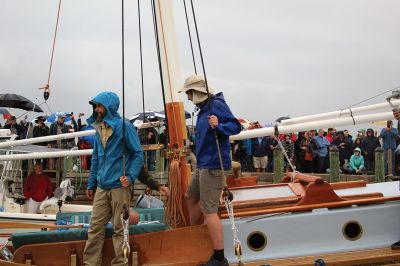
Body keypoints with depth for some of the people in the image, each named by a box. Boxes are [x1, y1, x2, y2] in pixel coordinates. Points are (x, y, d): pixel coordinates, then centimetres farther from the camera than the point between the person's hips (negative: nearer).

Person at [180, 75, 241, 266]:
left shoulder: (217, 105, -15)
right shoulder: (203, 108, 14)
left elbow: (235, 126, -23)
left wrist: (218, 126, -37)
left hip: (213, 165, -11)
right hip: (203, 164, 11)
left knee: (209, 211, -12)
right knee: (191, 198, 25)